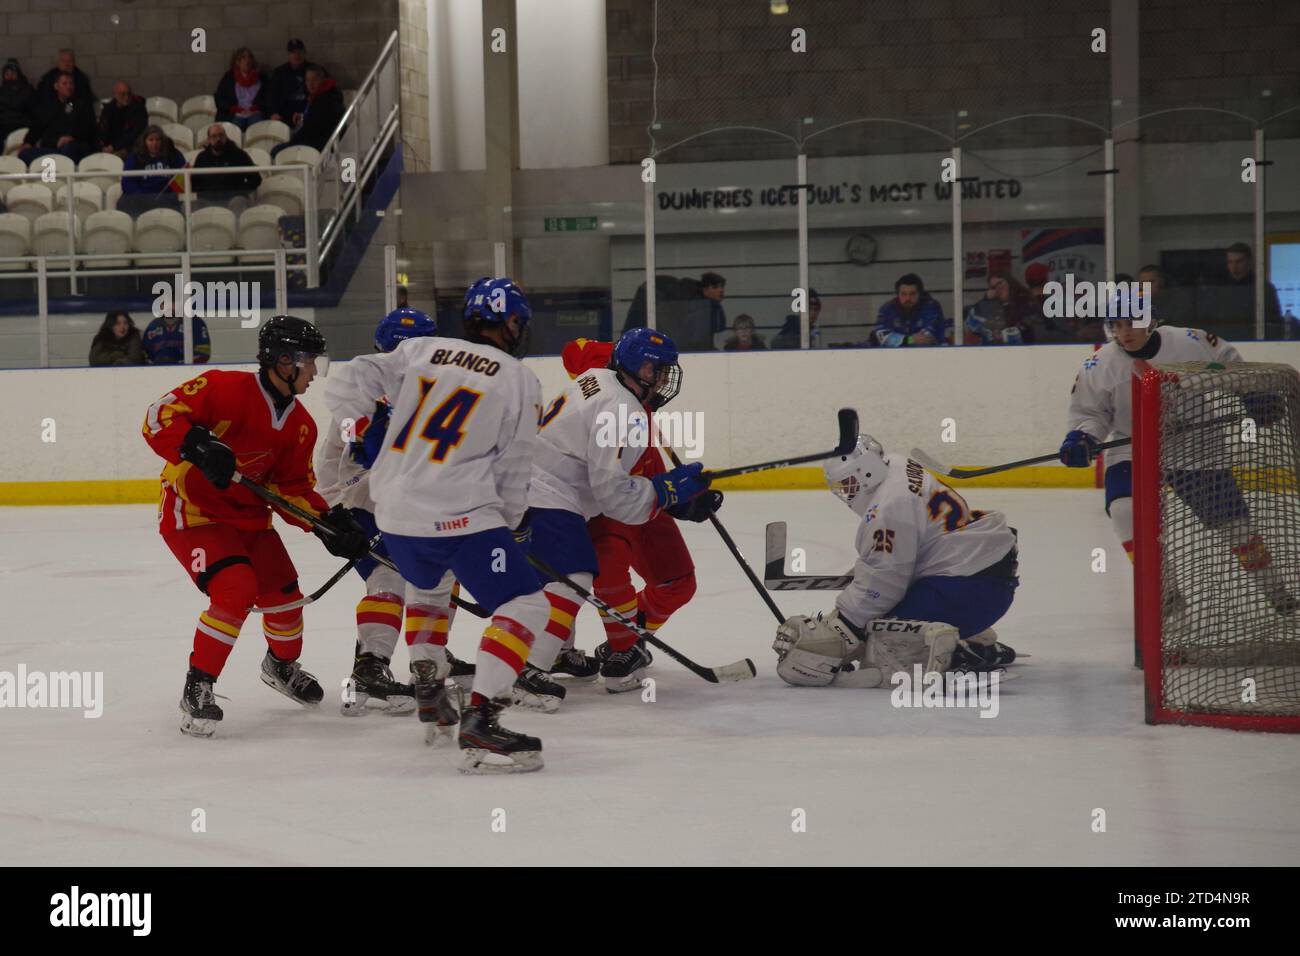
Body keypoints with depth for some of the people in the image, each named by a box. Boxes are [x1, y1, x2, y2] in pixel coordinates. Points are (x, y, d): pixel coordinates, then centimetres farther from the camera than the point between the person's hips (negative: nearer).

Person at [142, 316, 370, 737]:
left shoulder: (300, 426, 2)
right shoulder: (224, 388, -21)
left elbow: (293, 489, 5)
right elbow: (160, 416, -24)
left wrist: (326, 522, -11)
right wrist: (196, 446, -40)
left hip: (249, 515, 8)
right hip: (192, 508, -8)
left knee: (284, 595, 11)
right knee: (235, 591, -25)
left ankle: (282, 665, 44)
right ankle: (197, 689, -12)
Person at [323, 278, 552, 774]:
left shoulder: (421, 350, 11)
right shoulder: (520, 381, 1)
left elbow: (346, 391, 7)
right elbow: (512, 472, 4)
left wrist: (373, 437, 23)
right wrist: (507, 527, 19)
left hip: (394, 510, 6)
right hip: (458, 513, -6)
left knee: (429, 584, 35)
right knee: (524, 605, -6)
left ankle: (429, 693, 40)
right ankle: (479, 723, -21)